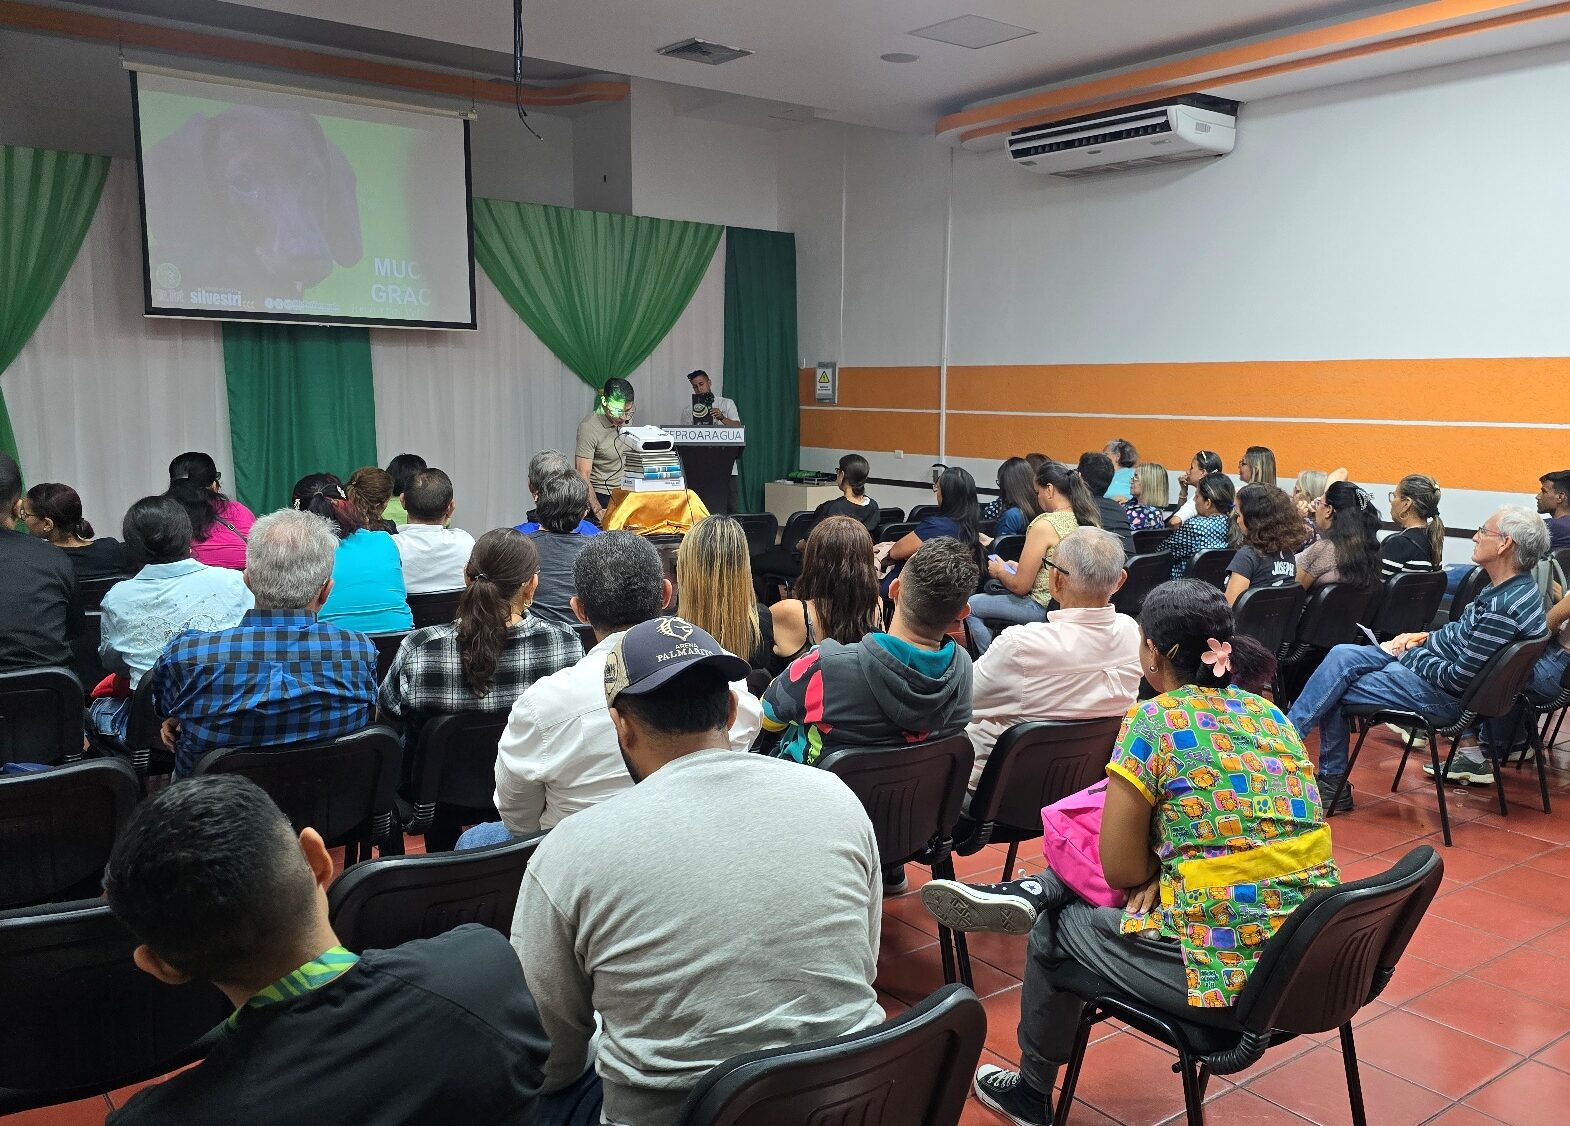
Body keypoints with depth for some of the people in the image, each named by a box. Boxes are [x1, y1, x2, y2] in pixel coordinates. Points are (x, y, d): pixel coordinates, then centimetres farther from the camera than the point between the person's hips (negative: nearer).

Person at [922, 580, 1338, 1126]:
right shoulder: (1271, 713, 8)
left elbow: (1119, 868, -9)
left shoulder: (1153, 721, -13)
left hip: (1227, 971, -7)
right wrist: (1166, 869, 2)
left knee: (1055, 930, 20)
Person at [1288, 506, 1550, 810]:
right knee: (1341, 656, -2)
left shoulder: (1503, 608, -27)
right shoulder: (1506, 587, 4)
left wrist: (1409, 653, -10)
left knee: (1333, 692, -10)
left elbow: (1457, 679, -24)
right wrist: (1424, 637, 5)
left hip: (1443, 694, -9)